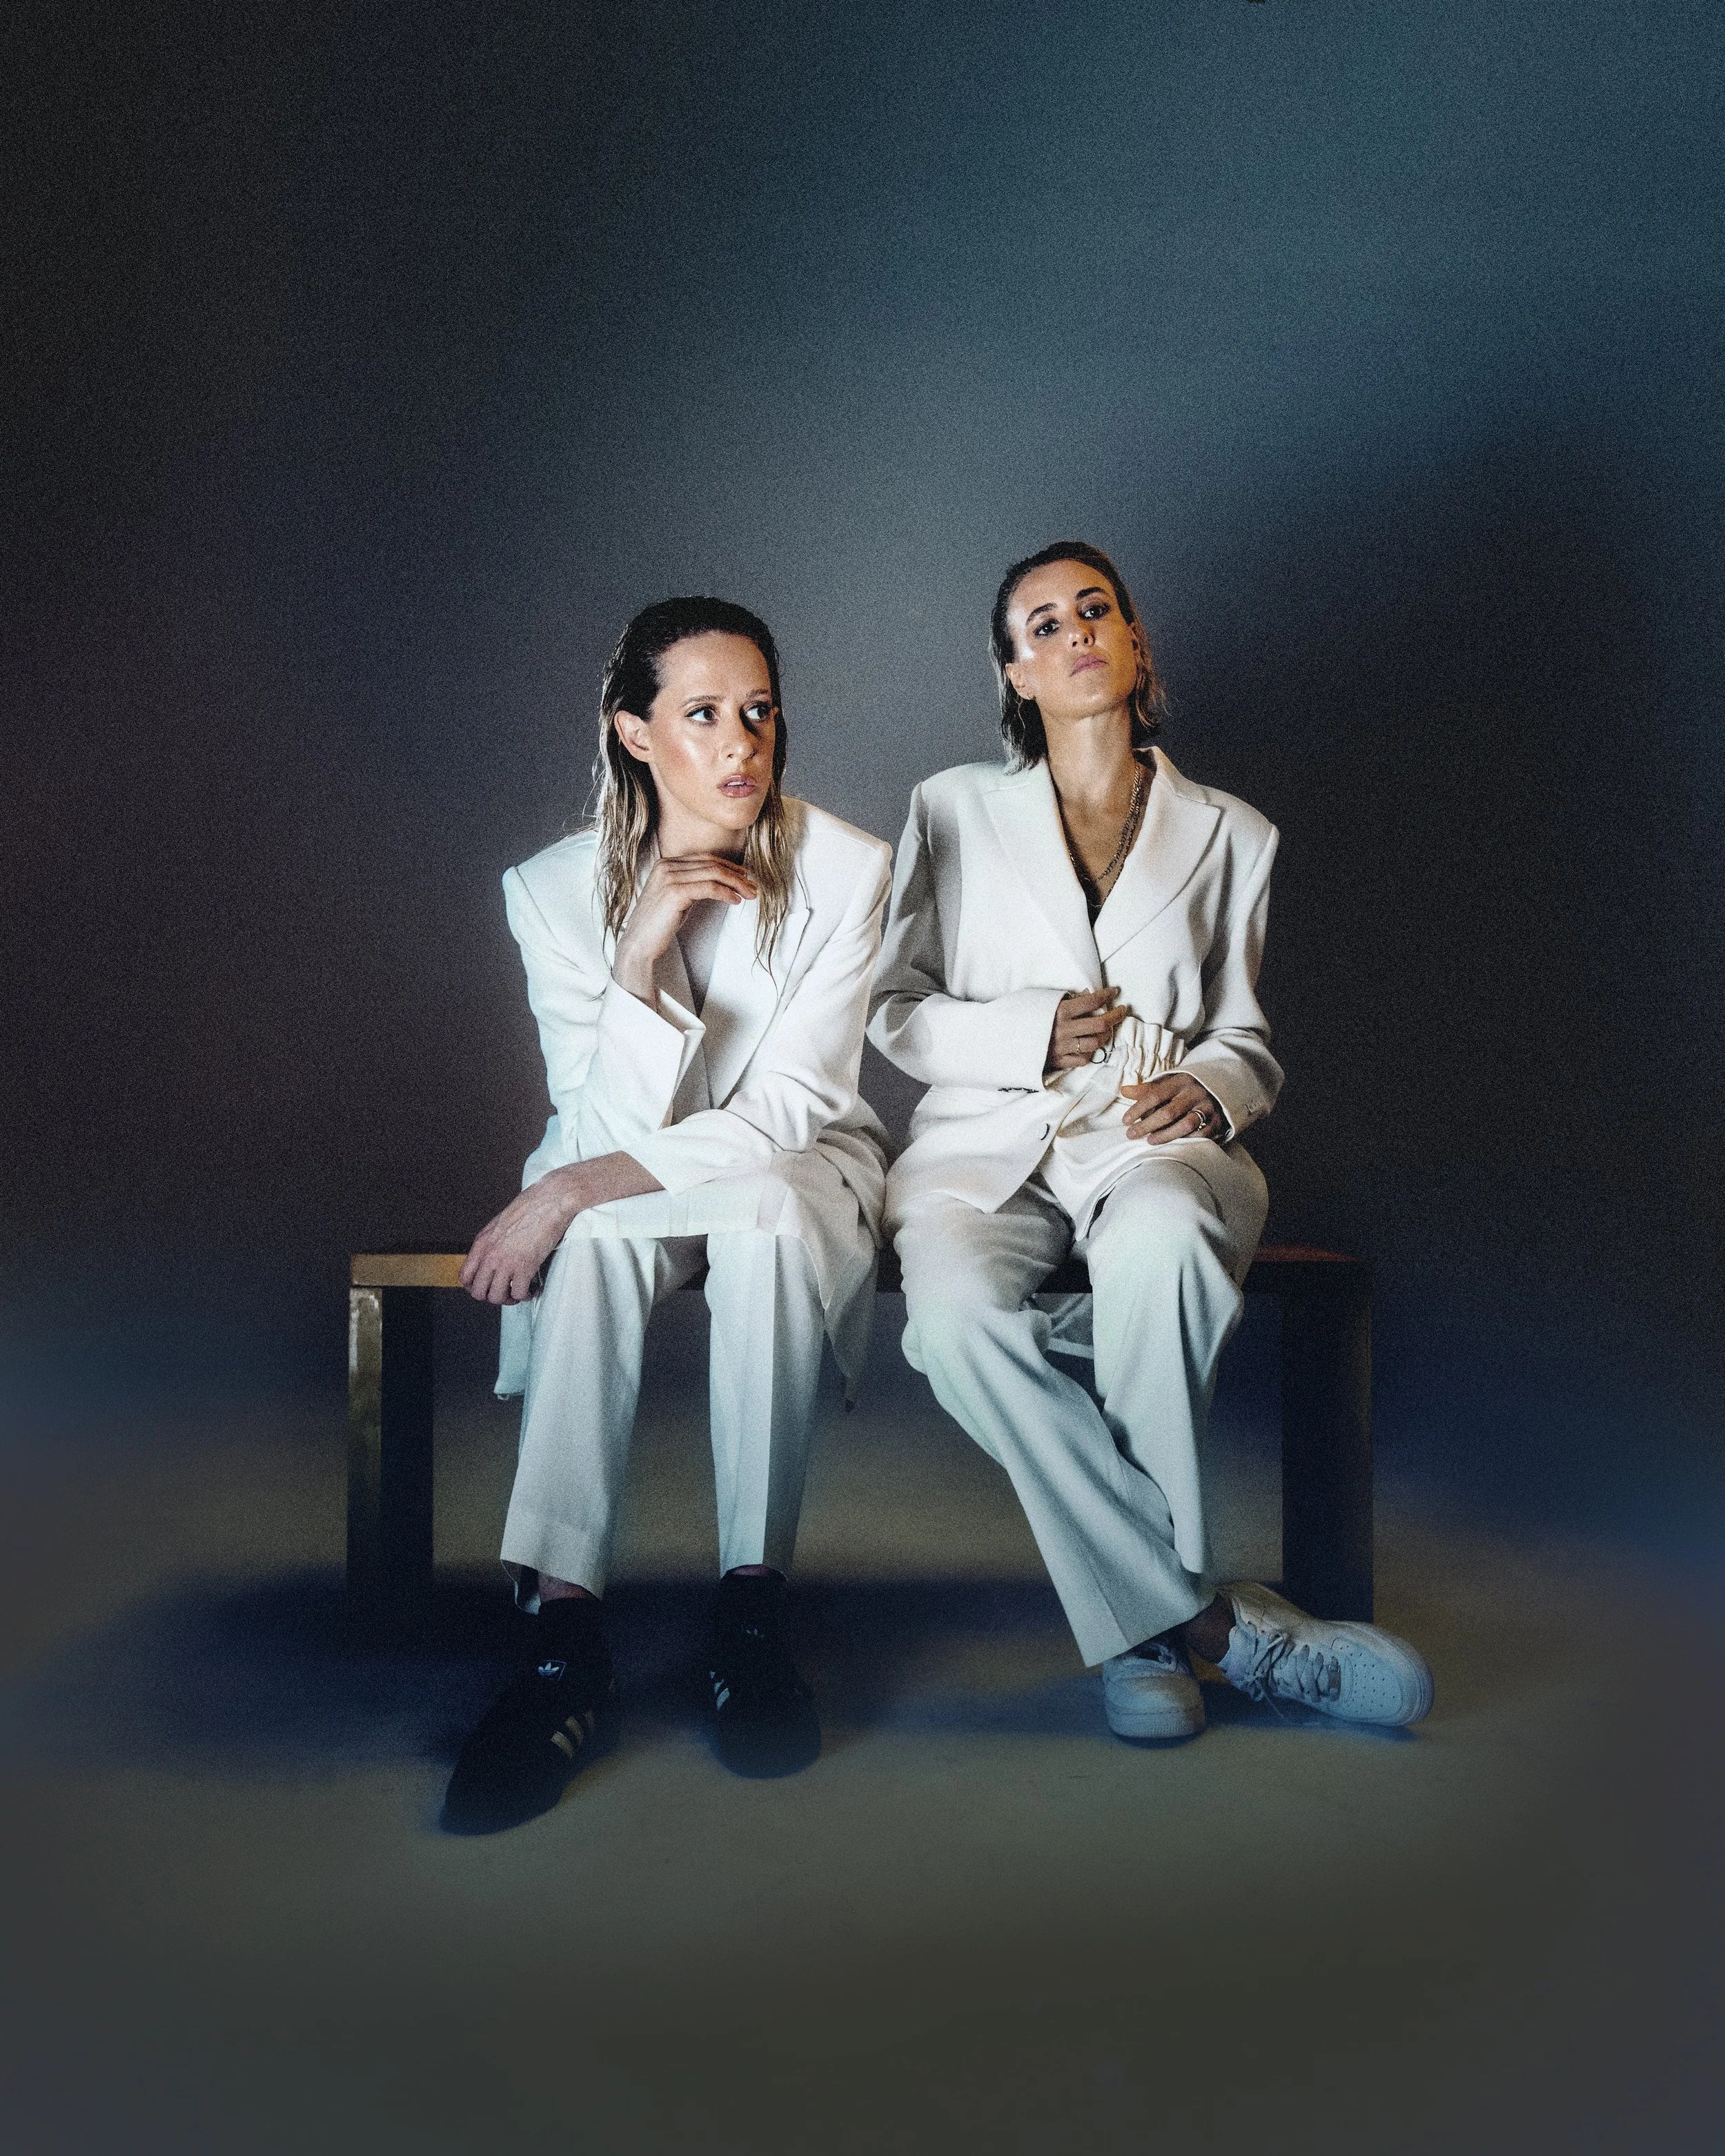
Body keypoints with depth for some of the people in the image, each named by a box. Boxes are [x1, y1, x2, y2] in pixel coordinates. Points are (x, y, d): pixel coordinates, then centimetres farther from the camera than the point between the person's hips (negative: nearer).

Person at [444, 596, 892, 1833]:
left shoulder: (845, 869, -11)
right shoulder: (558, 889, -8)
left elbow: (786, 1110, -16)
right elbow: (609, 1123, -13)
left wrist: (575, 1189, -24)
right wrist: (639, 959, -28)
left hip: (794, 1167, 0)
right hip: (625, 1180, 1)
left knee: (765, 1211, -36)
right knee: (601, 1239, -35)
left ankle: (755, 1614, -28)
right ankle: (567, 1643, -34)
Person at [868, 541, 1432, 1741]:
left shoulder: (1231, 835, 17)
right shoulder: (956, 810, 15)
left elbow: (1246, 1044, 17)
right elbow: (894, 1013, 12)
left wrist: (1206, 1089, -8)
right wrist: (1026, 1035, -7)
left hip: (1152, 1146, 0)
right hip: (988, 1145, 1)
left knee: (1159, 1245, -39)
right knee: (958, 1314, -35)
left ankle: (1144, 1621, -23)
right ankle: (1211, 1620, -24)